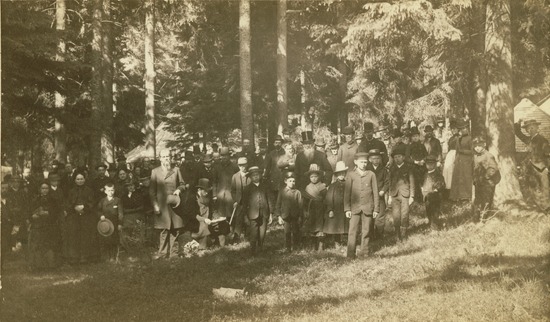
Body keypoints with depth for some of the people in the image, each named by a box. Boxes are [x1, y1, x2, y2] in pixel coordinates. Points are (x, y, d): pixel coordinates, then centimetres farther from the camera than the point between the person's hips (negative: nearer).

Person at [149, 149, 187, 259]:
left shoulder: (176, 170, 11)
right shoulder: (155, 171, 6)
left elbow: (182, 184, 18)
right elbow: (152, 190, 4)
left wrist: (179, 189, -5)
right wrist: (155, 205, -5)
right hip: (161, 204, -2)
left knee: (175, 230, 1)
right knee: (163, 230, -3)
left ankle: (173, 252, 10)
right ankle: (162, 252, 5)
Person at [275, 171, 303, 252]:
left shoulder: (297, 192, 1)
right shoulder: (282, 192, 2)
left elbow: (300, 205, 3)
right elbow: (278, 204, 5)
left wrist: (300, 217, 0)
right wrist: (279, 216, -1)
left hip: (295, 216, 0)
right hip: (285, 216, 0)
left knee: (295, 232, 6)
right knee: (287, 232, 2)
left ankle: (295, 247, 19)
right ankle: (288, 248, 11)